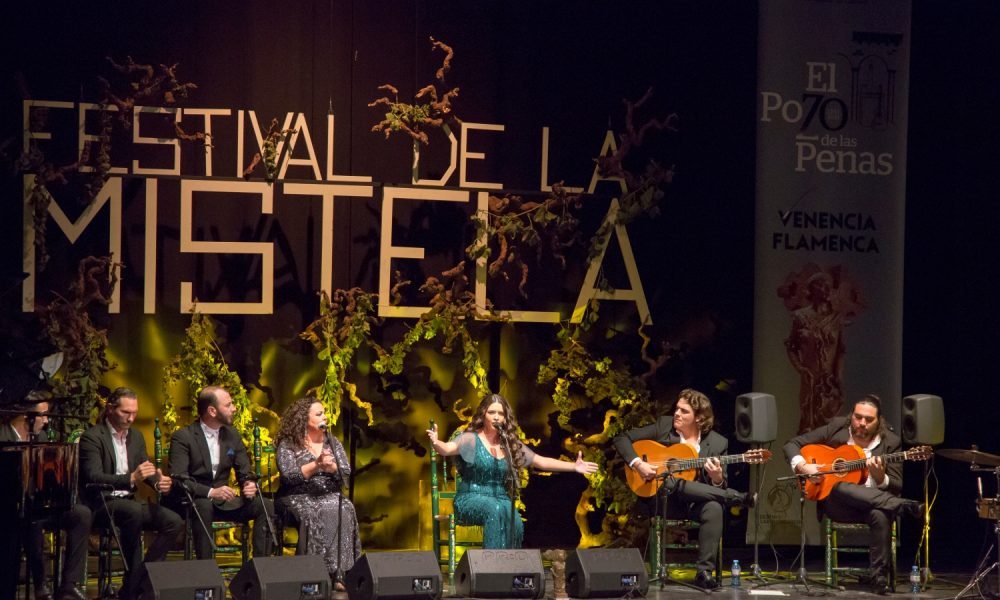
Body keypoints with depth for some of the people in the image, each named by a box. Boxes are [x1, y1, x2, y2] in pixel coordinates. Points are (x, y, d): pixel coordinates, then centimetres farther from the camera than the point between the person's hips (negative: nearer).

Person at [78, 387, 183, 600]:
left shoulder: (136, 436, 16)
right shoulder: (92, 437, -9)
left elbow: (147, 469, 14)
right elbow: (93, 478, -22)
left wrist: (159, 481, -12)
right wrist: (130, 478, -36)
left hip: (128, 502, 7)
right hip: (100, 504, -7)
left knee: (174, 522, -13)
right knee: (134, 511, -37)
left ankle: (141, 578, -10)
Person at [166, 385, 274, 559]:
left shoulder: (232, 435, 9)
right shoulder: (183, 438, -10)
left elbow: (245, 473, 9)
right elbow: (178, 480, -20)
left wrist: (250, 486, -16)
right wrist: (210, 492, -34)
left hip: (222, 502, 6)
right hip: (189, 502, -6)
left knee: (265, 505, -14)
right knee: (204, 506, -39)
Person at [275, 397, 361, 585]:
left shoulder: (332, 442, 16)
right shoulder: (287, 445, 4)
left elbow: (346, 473, 5)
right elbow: (289, 476, -11)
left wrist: (330, 466, -15)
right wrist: (316, 465, -19)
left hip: (330, 495, 3)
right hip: (297, 497, -3)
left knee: (344, 511, -30)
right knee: (311, 515, -36)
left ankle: (337, 572, -34)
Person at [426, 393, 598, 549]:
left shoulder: (511, 445, 12)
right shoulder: (471, 439, -3)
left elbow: (541, 462, 16)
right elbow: (447, 449, -21)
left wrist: (575, 467, 9)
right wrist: (436, 443, -45)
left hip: (500, 499, 4)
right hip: (471, 498, -4)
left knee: (515, 521, -30)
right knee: (496, 510, -37)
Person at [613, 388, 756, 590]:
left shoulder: (717, 443, 2)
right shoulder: (663, 426, 3)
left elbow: (721, 488, 3)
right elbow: (622, 439, 4)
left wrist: (717, 478, -22)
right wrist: (637, 463, -14)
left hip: (696, 502, 0)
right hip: (661, 499, 0)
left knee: (714, 508, -35)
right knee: (672, 484, -35)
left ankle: (705, 572, -31)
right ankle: (740, 498, -25)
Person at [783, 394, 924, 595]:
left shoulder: (890, 442, 1)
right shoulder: (836, 428, 4)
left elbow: (896, 487, -3)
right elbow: (792, 444, 7)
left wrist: (879, 477, -24)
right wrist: (802, 466, -13)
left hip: (873, 502, 0)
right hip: (835, 501, 1)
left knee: (881, 514, -38)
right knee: (840, 488, -38)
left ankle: (878, 575, -27)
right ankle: (904, 506, -38)